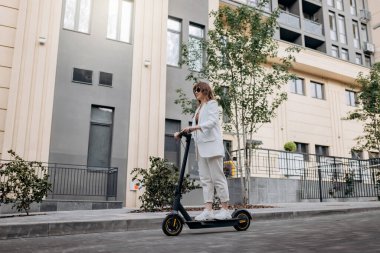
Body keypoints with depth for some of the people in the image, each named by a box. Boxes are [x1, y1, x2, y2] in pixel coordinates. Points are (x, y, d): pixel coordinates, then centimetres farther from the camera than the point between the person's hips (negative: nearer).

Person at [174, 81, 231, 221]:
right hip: (201, 147, 8)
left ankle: (225, 209, 0)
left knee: (218, 178, -6)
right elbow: (195, 128, 20)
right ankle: (208, 210, 2)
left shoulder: (212, 104, 3)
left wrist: (194, 127, -24)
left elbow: (212, 122, -14)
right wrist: (181, 132, 5)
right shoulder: (199, 109, 26)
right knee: (205, 179, 2)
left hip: (212, 146, -8)